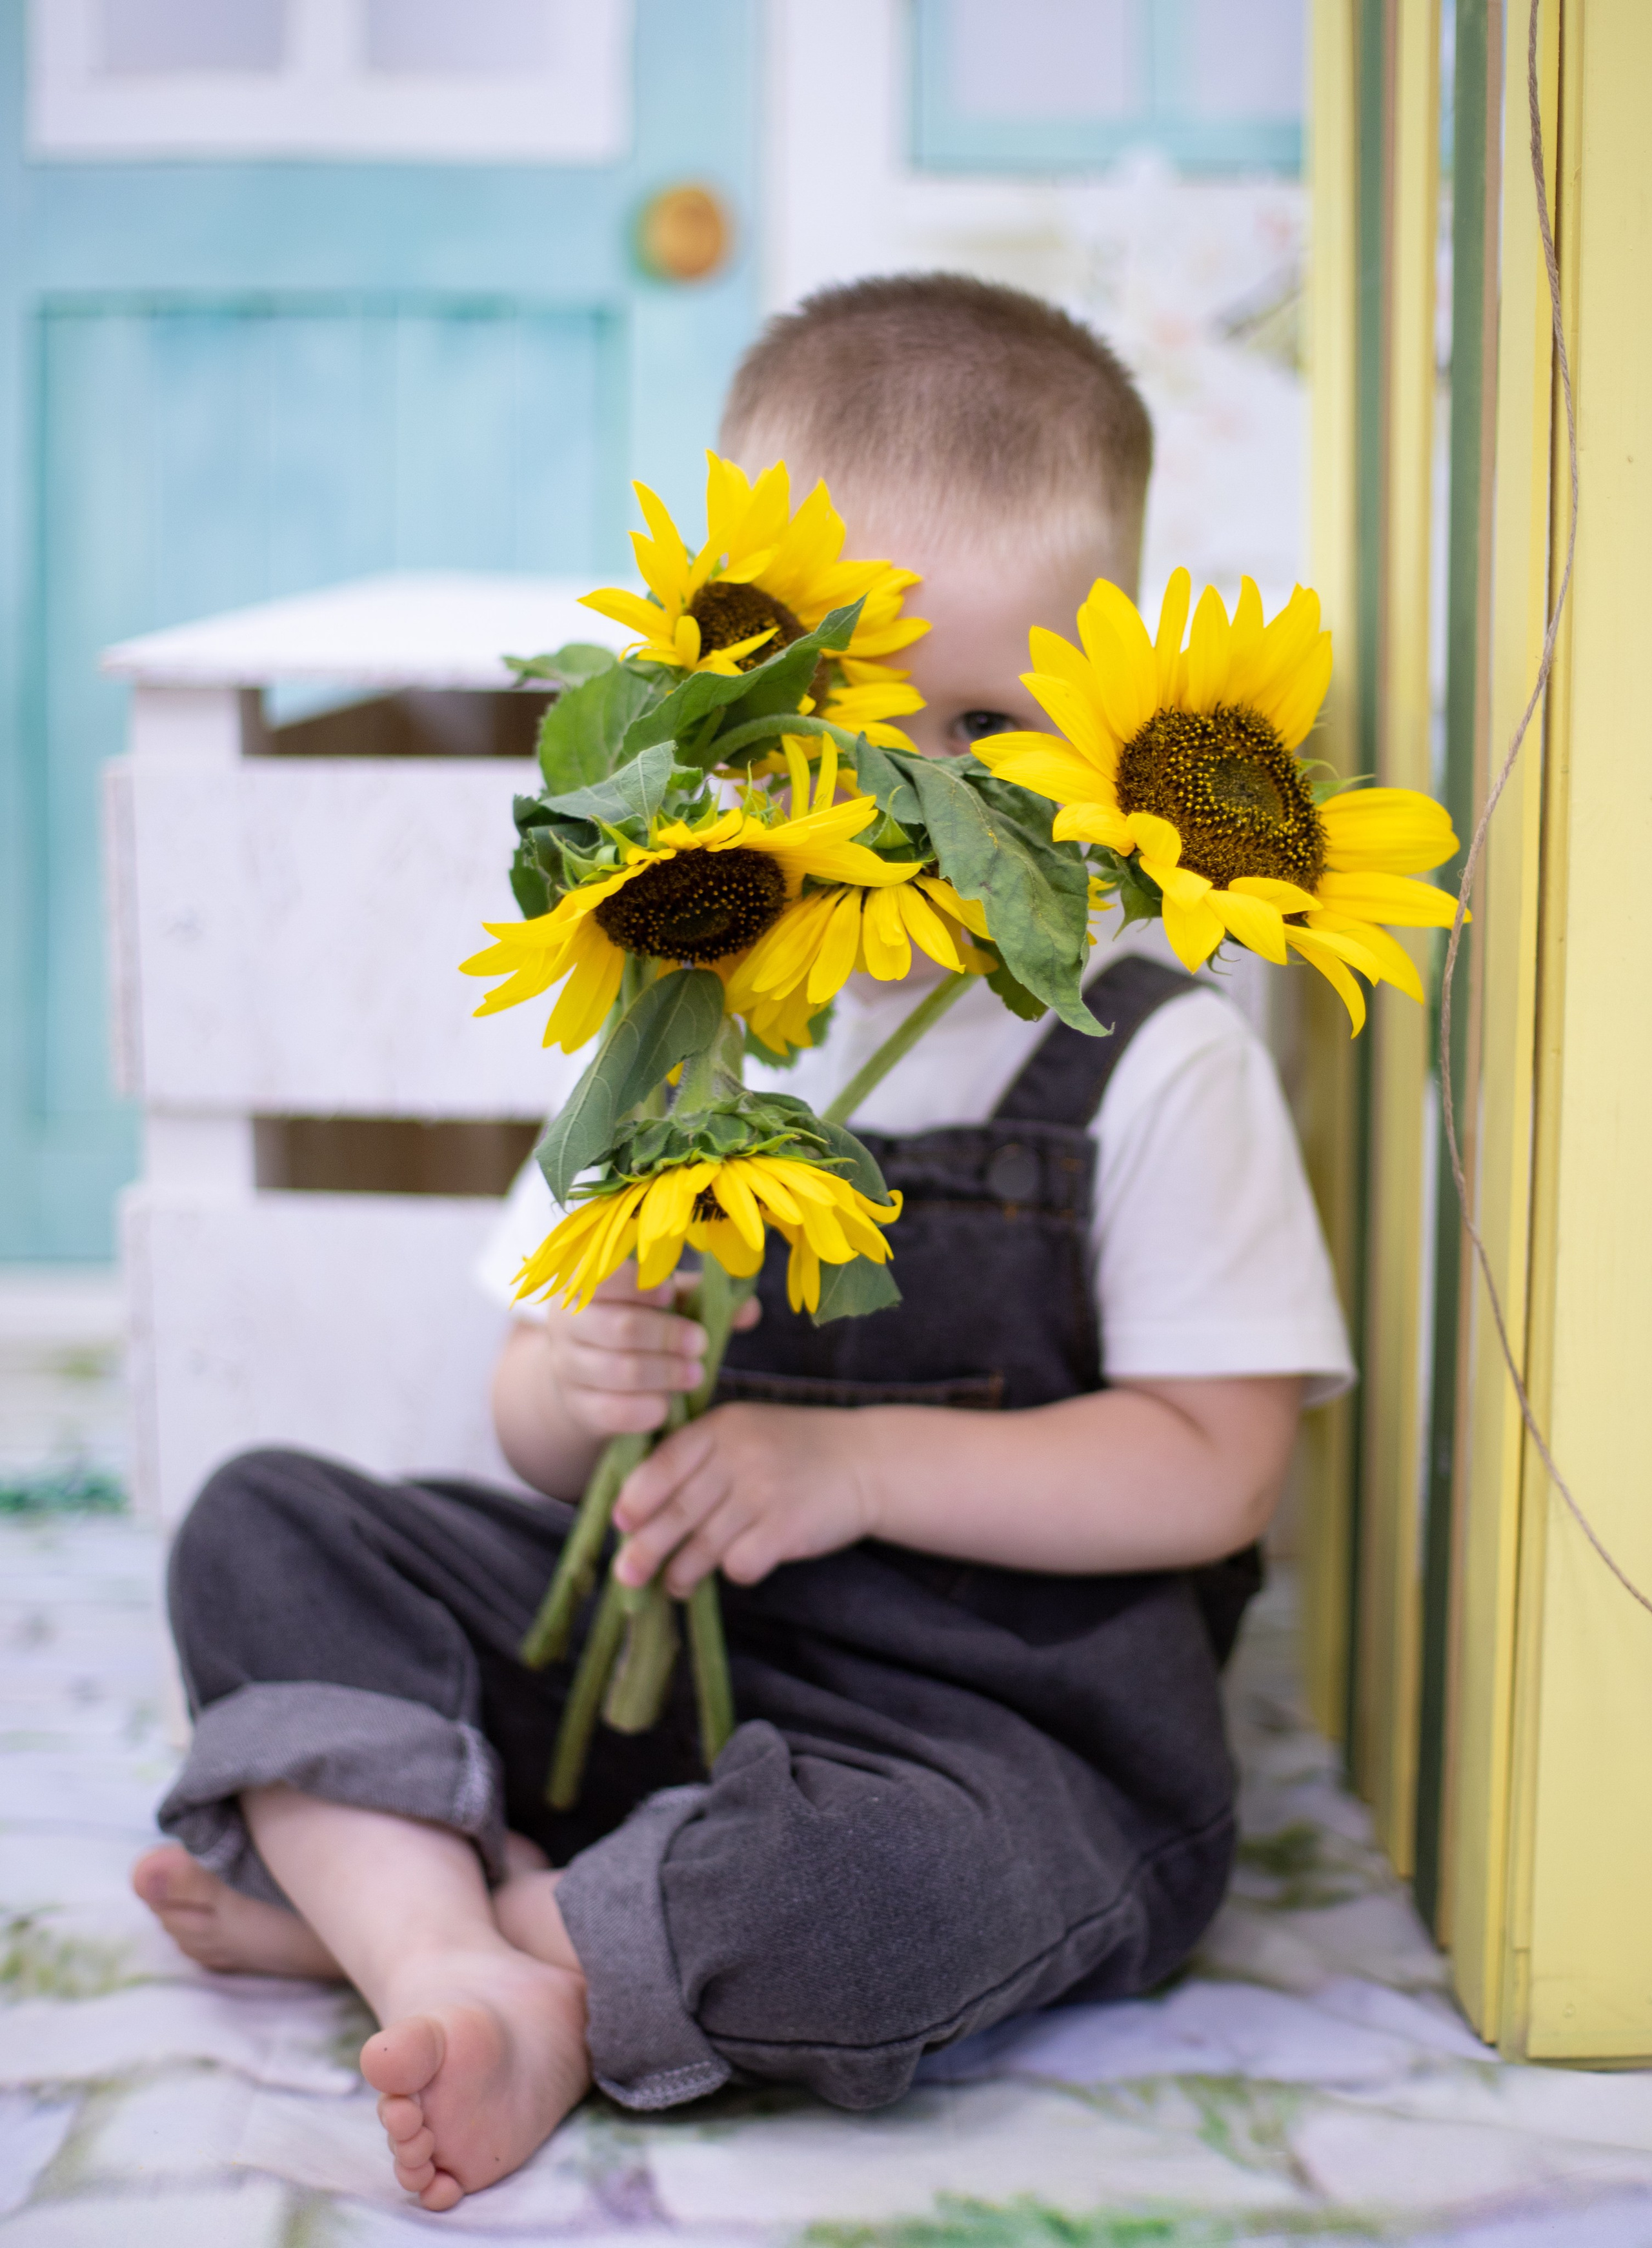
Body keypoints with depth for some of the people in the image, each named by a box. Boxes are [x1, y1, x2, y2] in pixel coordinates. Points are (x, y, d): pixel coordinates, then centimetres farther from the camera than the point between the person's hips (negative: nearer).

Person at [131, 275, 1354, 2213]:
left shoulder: (1155, 1063, -9)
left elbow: (1214, 1470, -13)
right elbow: (542, 1424, 7)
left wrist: (854, 1463, -19)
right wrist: (577, 1384, -19)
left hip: (1001, 1709, -4)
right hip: (645, 1627, 5)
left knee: (907, 1895, -37)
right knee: (260, 1529, -6)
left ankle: (364, 1889, -14)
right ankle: (455, 1969, -23)